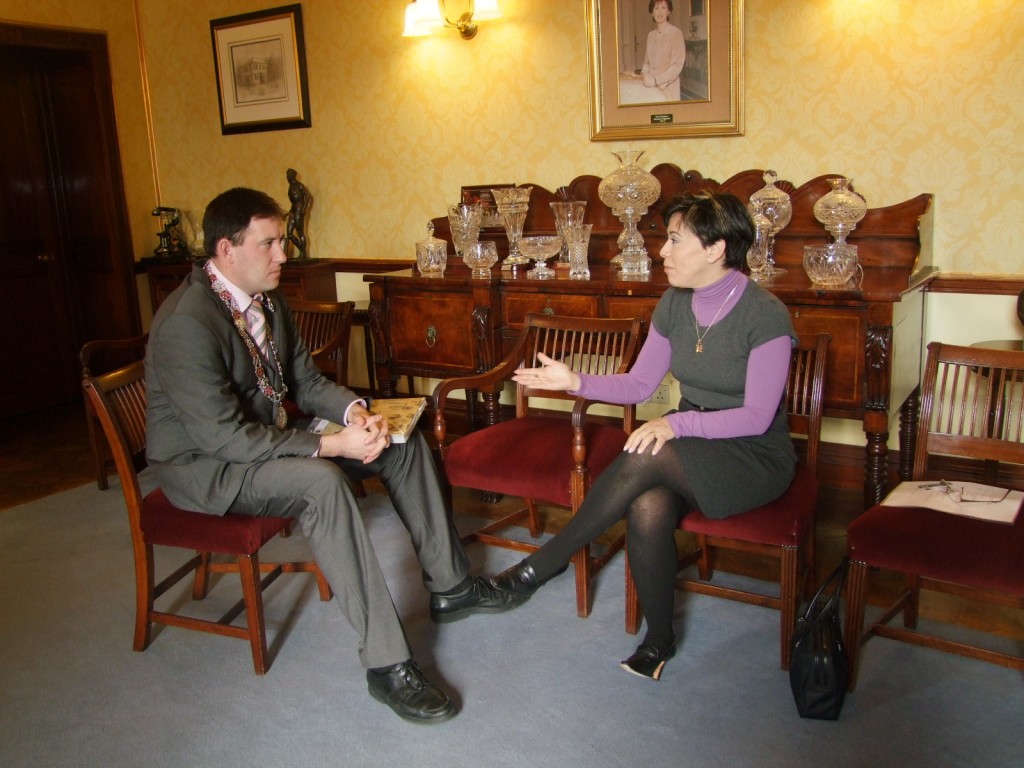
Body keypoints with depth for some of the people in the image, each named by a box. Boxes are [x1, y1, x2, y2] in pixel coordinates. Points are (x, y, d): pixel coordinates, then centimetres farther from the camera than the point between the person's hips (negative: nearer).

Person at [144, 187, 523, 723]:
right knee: (321, 481, -37)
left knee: (404, 442, 0)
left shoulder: (267, 299, 2)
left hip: (269, 438, 9)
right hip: (206, 466, -9)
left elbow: (305, 380, 8)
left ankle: (450, 587, 10)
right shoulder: (186, 323, -26)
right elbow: (223, 437, -30)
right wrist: (330, 445, -32)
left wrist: (354, 410, -13)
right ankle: (386, 663, -31)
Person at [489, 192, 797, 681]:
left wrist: (677, 423, -30)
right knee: (646, 511, -29)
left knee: (646, 456, -32)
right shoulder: (674, 304, 2)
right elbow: (638, 385, 5)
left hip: (755, 458, -5)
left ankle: (544, 564, -17)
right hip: (690, 448, 5)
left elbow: (757, 417, -19)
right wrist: (574, 381, -10)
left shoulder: (765, 315, -17)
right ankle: (659, 639, -6)